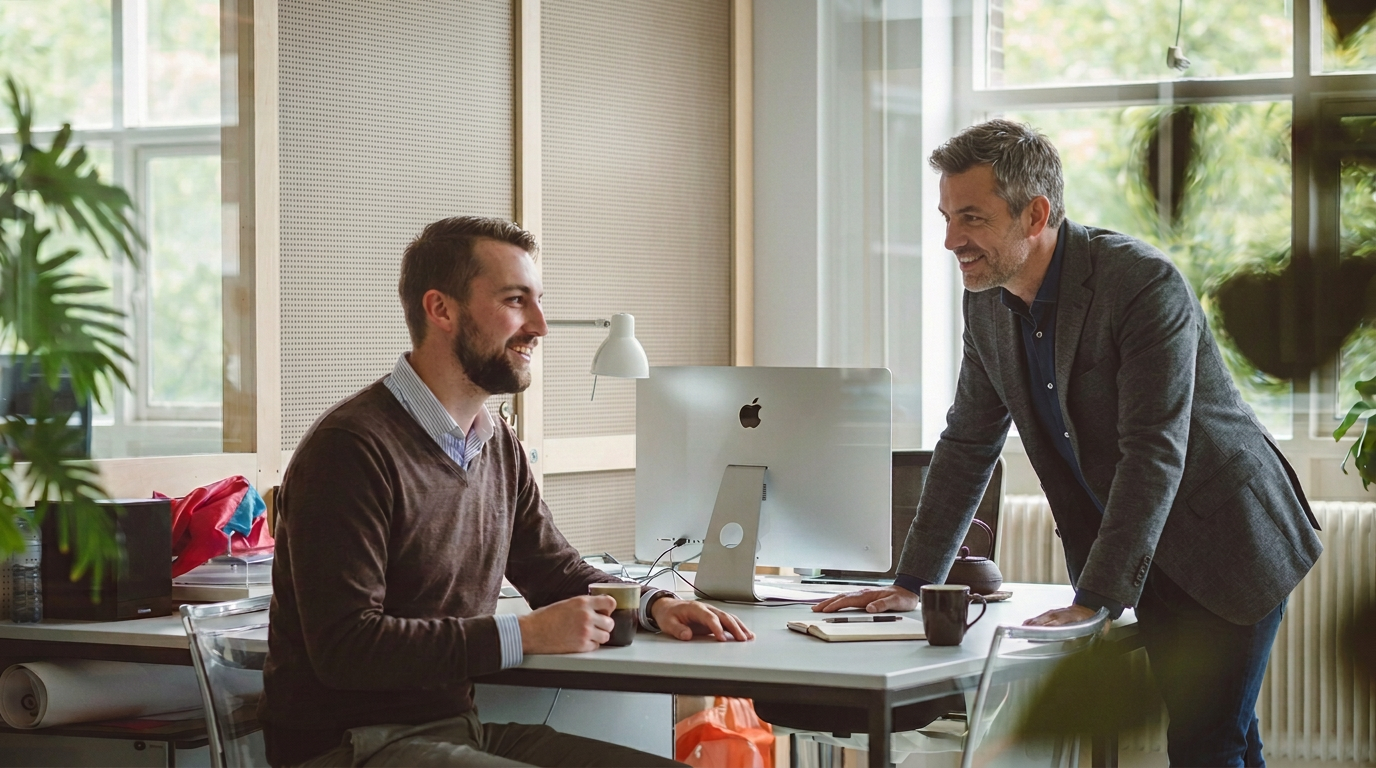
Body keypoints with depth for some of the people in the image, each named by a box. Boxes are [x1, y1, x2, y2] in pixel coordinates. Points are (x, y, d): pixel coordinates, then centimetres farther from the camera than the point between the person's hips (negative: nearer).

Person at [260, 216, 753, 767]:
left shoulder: (499, 444, 11)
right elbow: (344, 646, -24)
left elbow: (554, 568, 24)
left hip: (462, 724, 9)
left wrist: (653, 605, 3)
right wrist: (524, 635, -21)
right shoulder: (350, 448, -17)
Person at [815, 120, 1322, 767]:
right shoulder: (987, 302, -1)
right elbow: (968, 446, 8)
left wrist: (1093, 604, -31)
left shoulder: (1144, 284, -23)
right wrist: (912, 583, 3)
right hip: (1147, 568, 6)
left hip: (1228, 544, -6)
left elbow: (1154, 454, -28)